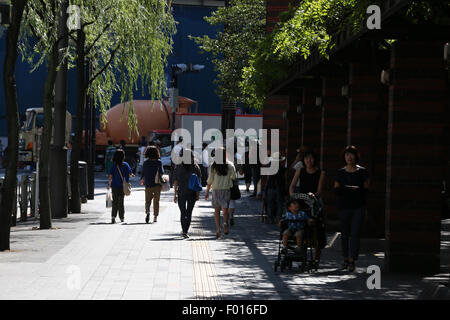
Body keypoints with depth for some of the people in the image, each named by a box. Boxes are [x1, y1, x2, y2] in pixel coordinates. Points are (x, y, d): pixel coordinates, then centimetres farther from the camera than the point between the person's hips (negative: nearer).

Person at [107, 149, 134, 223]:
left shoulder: (114, 165, -5)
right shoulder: (125, 165, -5)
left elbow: (110, 176, -8)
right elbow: (130, 174, -7)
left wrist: (109, 184, 2)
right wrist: (132, 175, 15)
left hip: (115, 186, -1)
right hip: (122, 186, 1)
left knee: (115, 202, 5)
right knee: (121, 202, 14)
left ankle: (113, 217, -11)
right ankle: (122, 218, 19)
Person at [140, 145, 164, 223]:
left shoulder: (145, 163, -4)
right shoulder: (159, 162, -7)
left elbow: (143, 173, 3)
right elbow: (162, 172, -5)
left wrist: (142, 180, 22)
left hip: (148, 184, 0)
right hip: (157, 184, 0)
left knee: (148, 200, 8)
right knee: (156, 201, 10)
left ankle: (147, 211, -19)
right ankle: (155, 217, 9)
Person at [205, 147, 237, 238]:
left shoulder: (213, 166, -4)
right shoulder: (230, 165, -3)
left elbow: (210, 180, -3)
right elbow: (234, 177, -2)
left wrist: (207, 192, 4)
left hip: (216, 190, 0)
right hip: (226, 189, 0)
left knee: (217, 210, 10)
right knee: (225, 209, 7)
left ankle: (218, 228, 1)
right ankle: (225, 222, -22)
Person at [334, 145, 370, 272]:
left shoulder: (362, 171, 2)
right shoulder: (340, 172, 8)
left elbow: (365, 190, -3)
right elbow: (336, 190, 1)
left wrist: (346, 189, -12)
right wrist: (354, 189, -14)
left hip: (358, 207, -2)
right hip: (344, 207, 2)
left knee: (355, 233, -9)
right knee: (345, 233, 8)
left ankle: (352, 260, -11)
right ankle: (346, 258, 18)